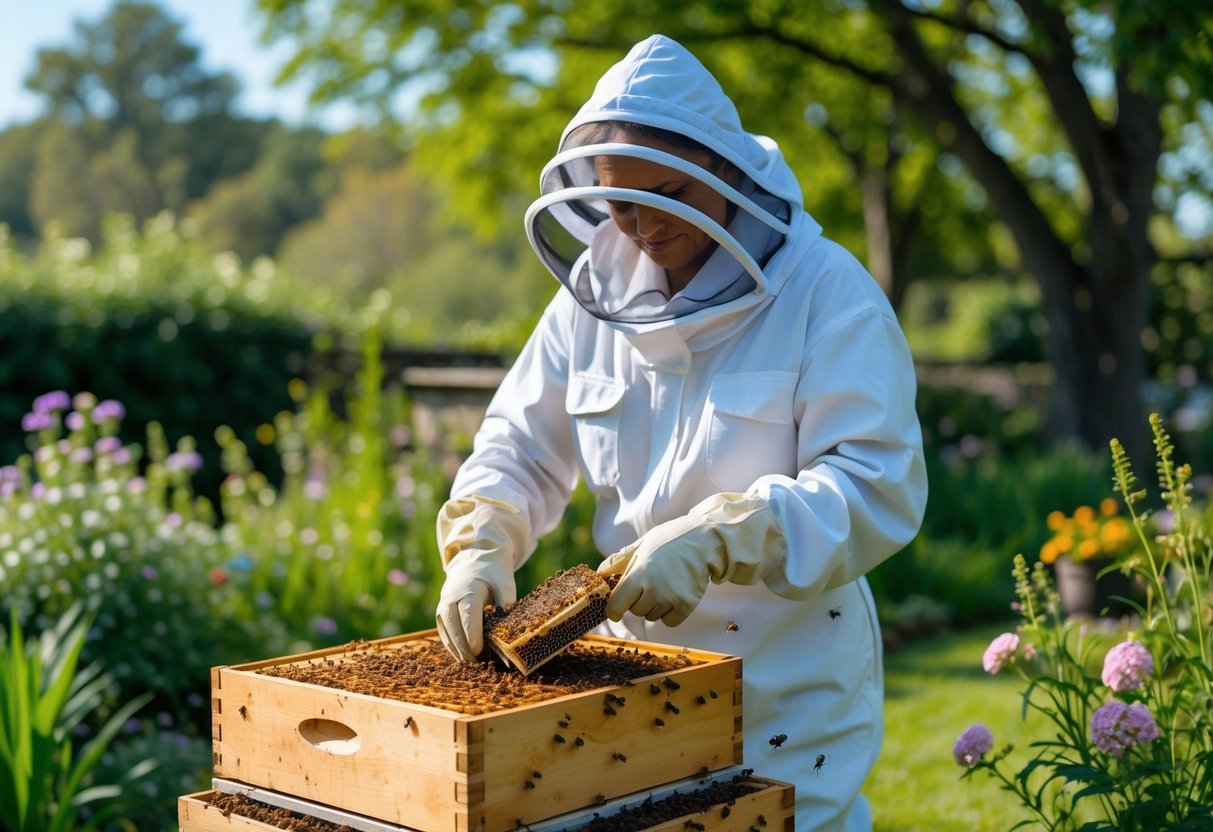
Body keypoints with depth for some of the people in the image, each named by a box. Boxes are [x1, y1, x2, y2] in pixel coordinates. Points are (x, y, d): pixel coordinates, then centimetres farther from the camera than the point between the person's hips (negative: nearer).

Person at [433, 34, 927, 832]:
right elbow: (523, 445, 8)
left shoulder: (827, 294, -13)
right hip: (634, 670, 5)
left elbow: (879, 488, -20)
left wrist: (715, 540, -31)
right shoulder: (596, 289, 3)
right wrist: (481, 544, -12)